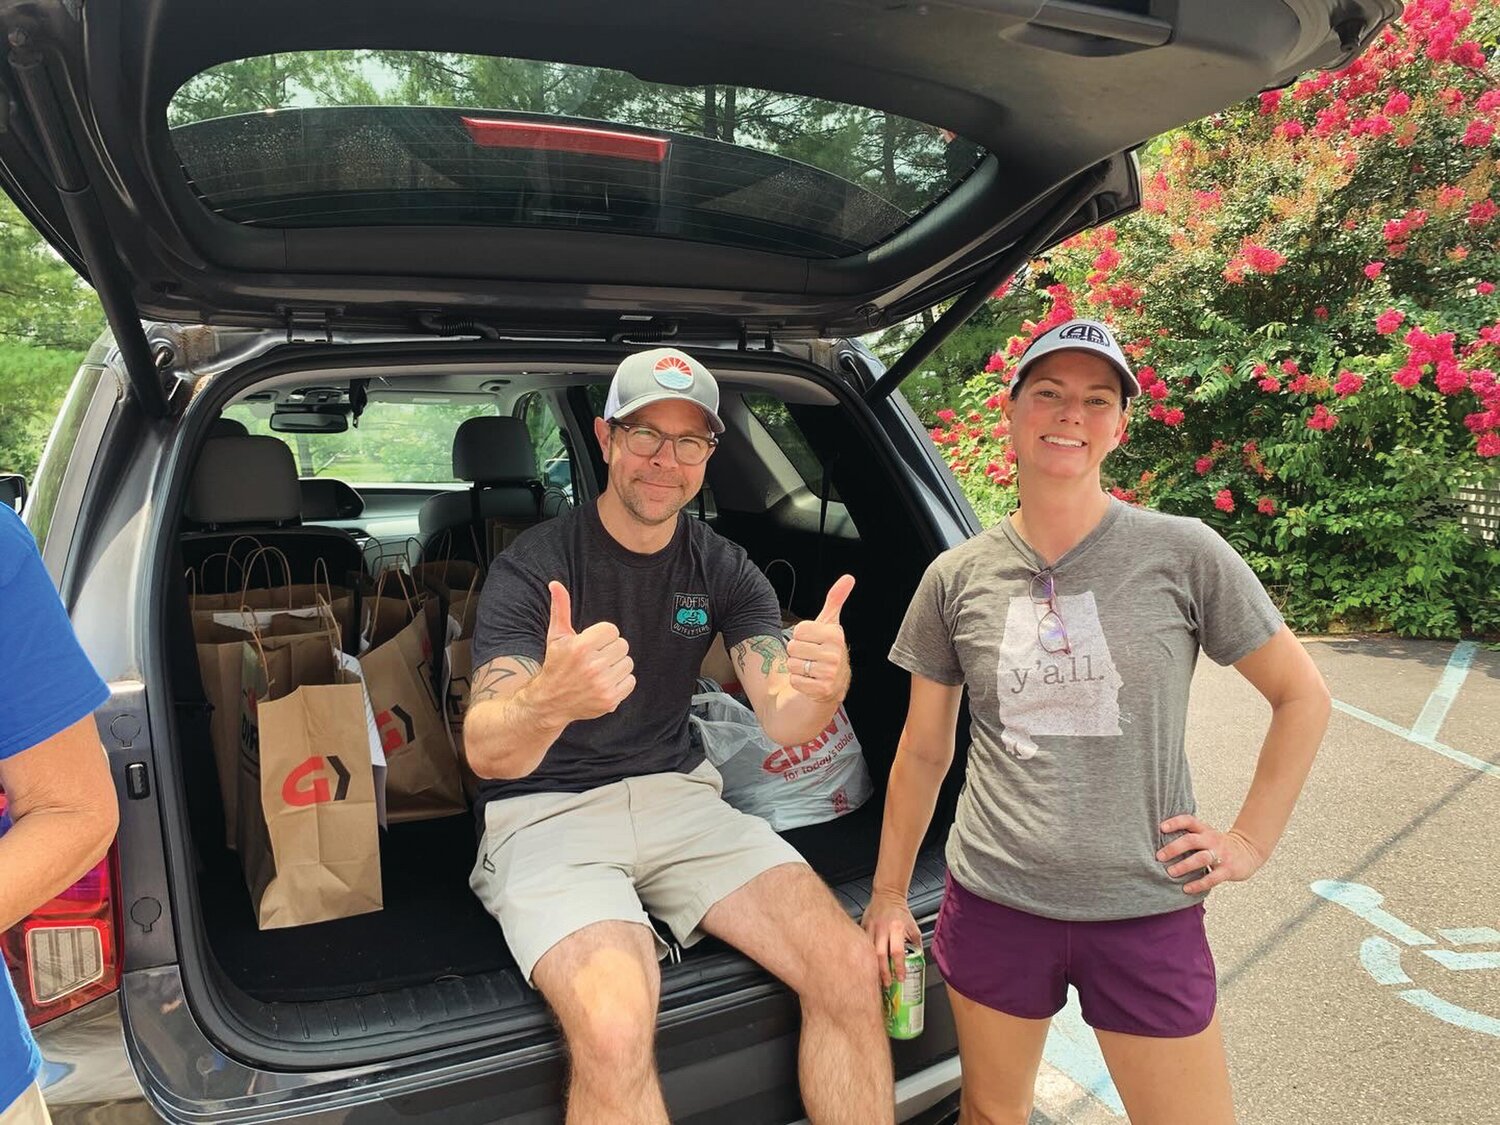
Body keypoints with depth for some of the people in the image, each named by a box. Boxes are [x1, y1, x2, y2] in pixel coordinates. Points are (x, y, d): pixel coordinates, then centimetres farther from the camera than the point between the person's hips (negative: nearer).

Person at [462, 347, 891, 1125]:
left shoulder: (723, 570, 2)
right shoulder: (533, 565, -10)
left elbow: (782, 722, -7)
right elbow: (485, 753, -20)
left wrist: (821, 688, -32)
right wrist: (549, 702, -44)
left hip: (676, 796, 4)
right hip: (549, 813, -3)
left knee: (852, 974, -15)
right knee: (616, 1033, -31)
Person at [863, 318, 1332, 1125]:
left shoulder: (1183, 555, -8)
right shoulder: (957, 577, -3)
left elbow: (1302, 696, 4)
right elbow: (924, 751, 6)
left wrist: (1251, 841, -1)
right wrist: (888, 894, 9)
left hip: (1147, 911, -1)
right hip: (991, 905, 2)